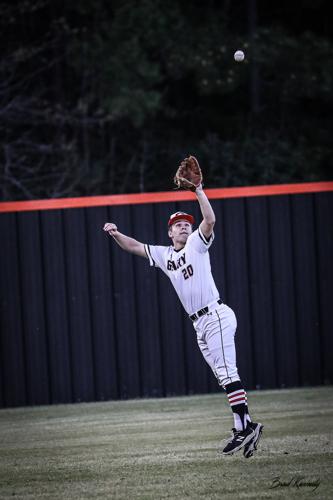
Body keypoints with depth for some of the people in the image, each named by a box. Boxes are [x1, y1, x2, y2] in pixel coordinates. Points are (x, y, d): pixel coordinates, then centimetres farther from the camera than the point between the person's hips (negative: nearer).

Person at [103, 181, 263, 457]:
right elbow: (135, 246, 21)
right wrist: (117, 234, 4)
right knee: (225, 376, 5)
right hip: (200, 325, 8)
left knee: (228, 373, -13)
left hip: (216, 316, -8)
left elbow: (210, 220, -16)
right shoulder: (164, 255, 19)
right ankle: (246, 427, 6)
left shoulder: (197, 244, 1)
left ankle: (244, 427, -16)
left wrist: (198, 190, -20)